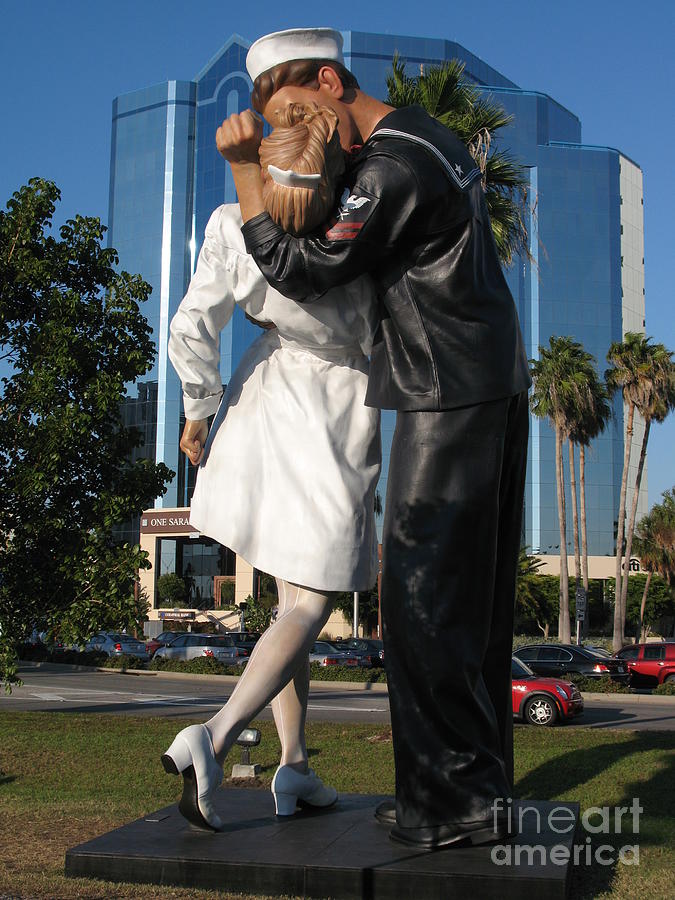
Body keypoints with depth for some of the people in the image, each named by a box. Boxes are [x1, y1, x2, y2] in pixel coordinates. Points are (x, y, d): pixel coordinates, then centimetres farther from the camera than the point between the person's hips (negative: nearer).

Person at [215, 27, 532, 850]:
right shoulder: (428, 137, 17)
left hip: (451, 397, -10)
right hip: (495, 389, 10)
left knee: (424, 596, -6)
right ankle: (480, 782, 17)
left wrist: (243, 168, -8)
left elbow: (301, 273, -14)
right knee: (471, 597, 11)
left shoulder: (394, 169, -16)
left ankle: (451, 801, -1)